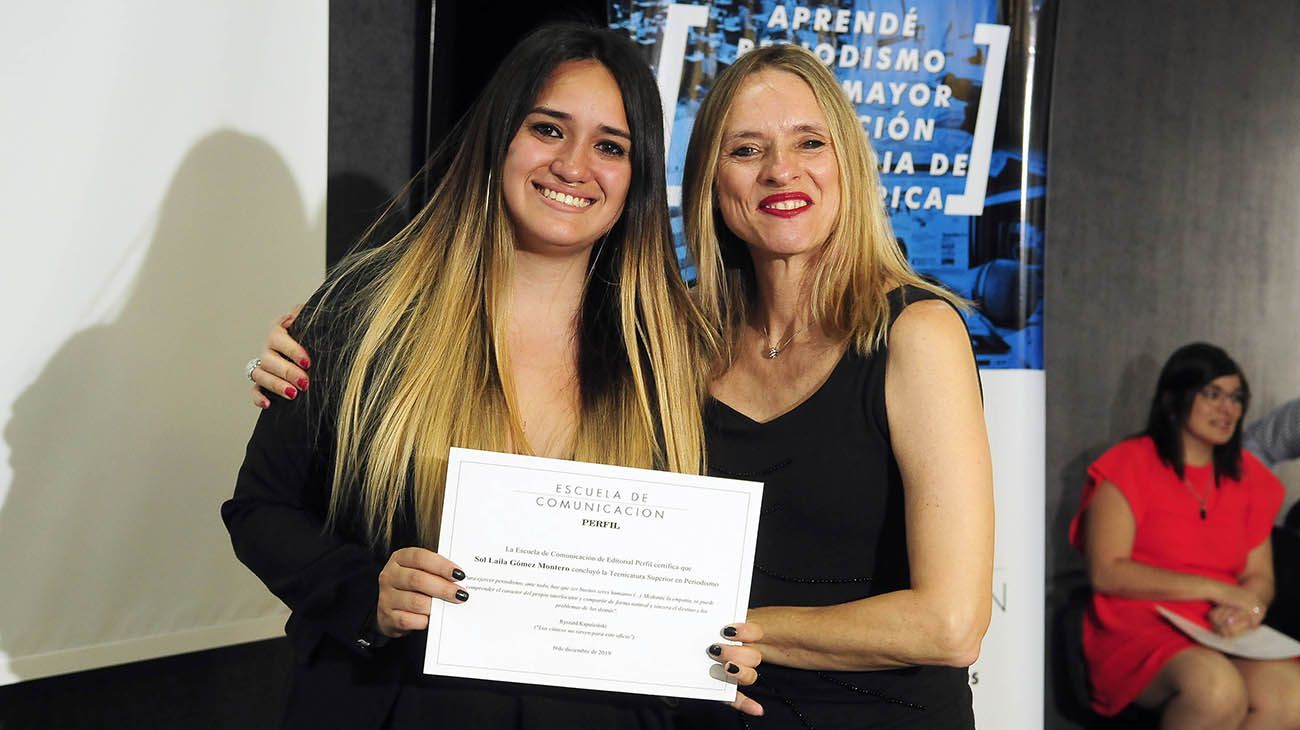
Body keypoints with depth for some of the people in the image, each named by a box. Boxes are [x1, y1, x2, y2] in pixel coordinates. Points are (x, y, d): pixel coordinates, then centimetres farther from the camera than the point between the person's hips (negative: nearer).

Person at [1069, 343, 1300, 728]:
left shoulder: (1248, 476, 16)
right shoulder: (1128, 465, -1)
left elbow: (1260, 575, 16)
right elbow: (1106, 573, -9)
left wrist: (1246, 608, -9)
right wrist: (1215, 589, -11)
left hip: (1223, 636, 5)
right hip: (1137, 634, -5)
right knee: (1216, 687, -37)